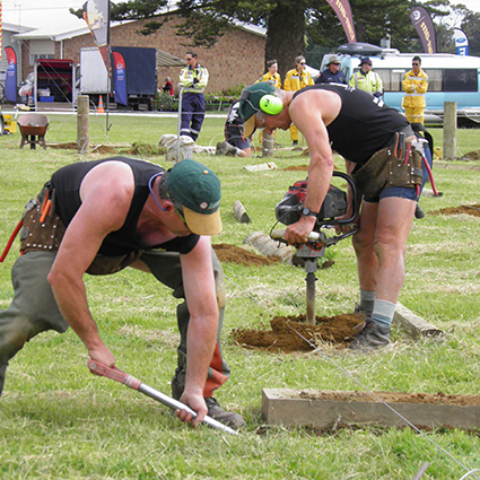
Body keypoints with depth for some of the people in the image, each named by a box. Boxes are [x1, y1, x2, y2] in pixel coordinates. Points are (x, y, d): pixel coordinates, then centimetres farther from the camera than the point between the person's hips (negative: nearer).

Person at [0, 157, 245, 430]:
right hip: (60, 223, -5)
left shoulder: (193, 234, -29)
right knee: (28, 316, -27)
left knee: (210, 282, -9)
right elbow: (62, 276, -42)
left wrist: (194, 389, -24)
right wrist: (94, 344, -31)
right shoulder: (112, 196, -46)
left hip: (132, 242, 5)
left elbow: (205, 314, -23)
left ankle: (203, 395, 3)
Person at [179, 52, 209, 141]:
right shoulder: (184, 70, 11)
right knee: (186, 119, -12)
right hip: (187, 96, -1)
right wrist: (195, 80, -13)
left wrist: (190, 83, -7)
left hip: (199, 96, 1)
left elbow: (204, 83, -6)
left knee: (198, 120, 3)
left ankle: (192, 140, 12)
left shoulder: (203, 70, 9)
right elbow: (183, 82, -7)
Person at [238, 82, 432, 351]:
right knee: (364, 243, 15)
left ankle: (380, 330, -26)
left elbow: (323, 161, -26)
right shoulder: (316, 102, 18)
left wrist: (308, 218, -28)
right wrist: (350, 207, 17)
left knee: (388, 245, -18)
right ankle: (367, 316, 26)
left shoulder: (302, 105, -14)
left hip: (400, 157, -11)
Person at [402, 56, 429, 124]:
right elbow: (406, 87, -9)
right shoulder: (407, 75, 4)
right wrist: (417, 86, -11)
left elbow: (423, 89, -7)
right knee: (408, 121, 1)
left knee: (418, 121, -8)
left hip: (419, 102, -1)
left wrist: (412, 87, -8)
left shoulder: (424, 76, 2)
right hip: (409, 102, 1)